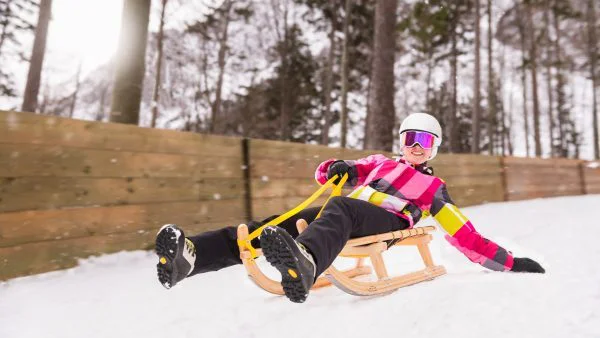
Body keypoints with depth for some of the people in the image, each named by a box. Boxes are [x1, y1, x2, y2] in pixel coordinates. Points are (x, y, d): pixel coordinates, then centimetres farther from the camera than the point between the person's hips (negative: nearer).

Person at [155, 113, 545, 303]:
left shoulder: (435, 189, 27)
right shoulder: (379, 162, 32)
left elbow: (466, 236, 22)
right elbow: (325, 174, 26)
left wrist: (510, 262, 17)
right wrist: (337, 168, 3)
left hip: (387, 222, -3)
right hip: (344, 213, 3)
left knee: (340, 208, -39)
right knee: (278, 224, -25)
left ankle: (304, 263, -68)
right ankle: (188, 254, -42)